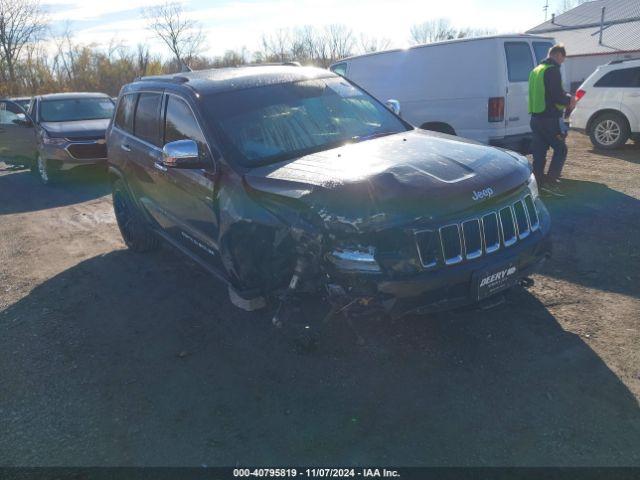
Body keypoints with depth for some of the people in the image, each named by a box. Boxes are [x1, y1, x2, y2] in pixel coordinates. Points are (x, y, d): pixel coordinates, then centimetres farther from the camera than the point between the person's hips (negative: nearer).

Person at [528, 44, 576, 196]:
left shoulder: (536, 70, 17)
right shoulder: (553, 70, -11)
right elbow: (557, 96, -19)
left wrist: (566, 98, 20)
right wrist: (569, 100, 0)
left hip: (535, 117, 8)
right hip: (550, 119, -8)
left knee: (539, 152, 11)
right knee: (560, 149, 0)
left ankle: (537, 182, 13)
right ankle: (551, 182, -7)